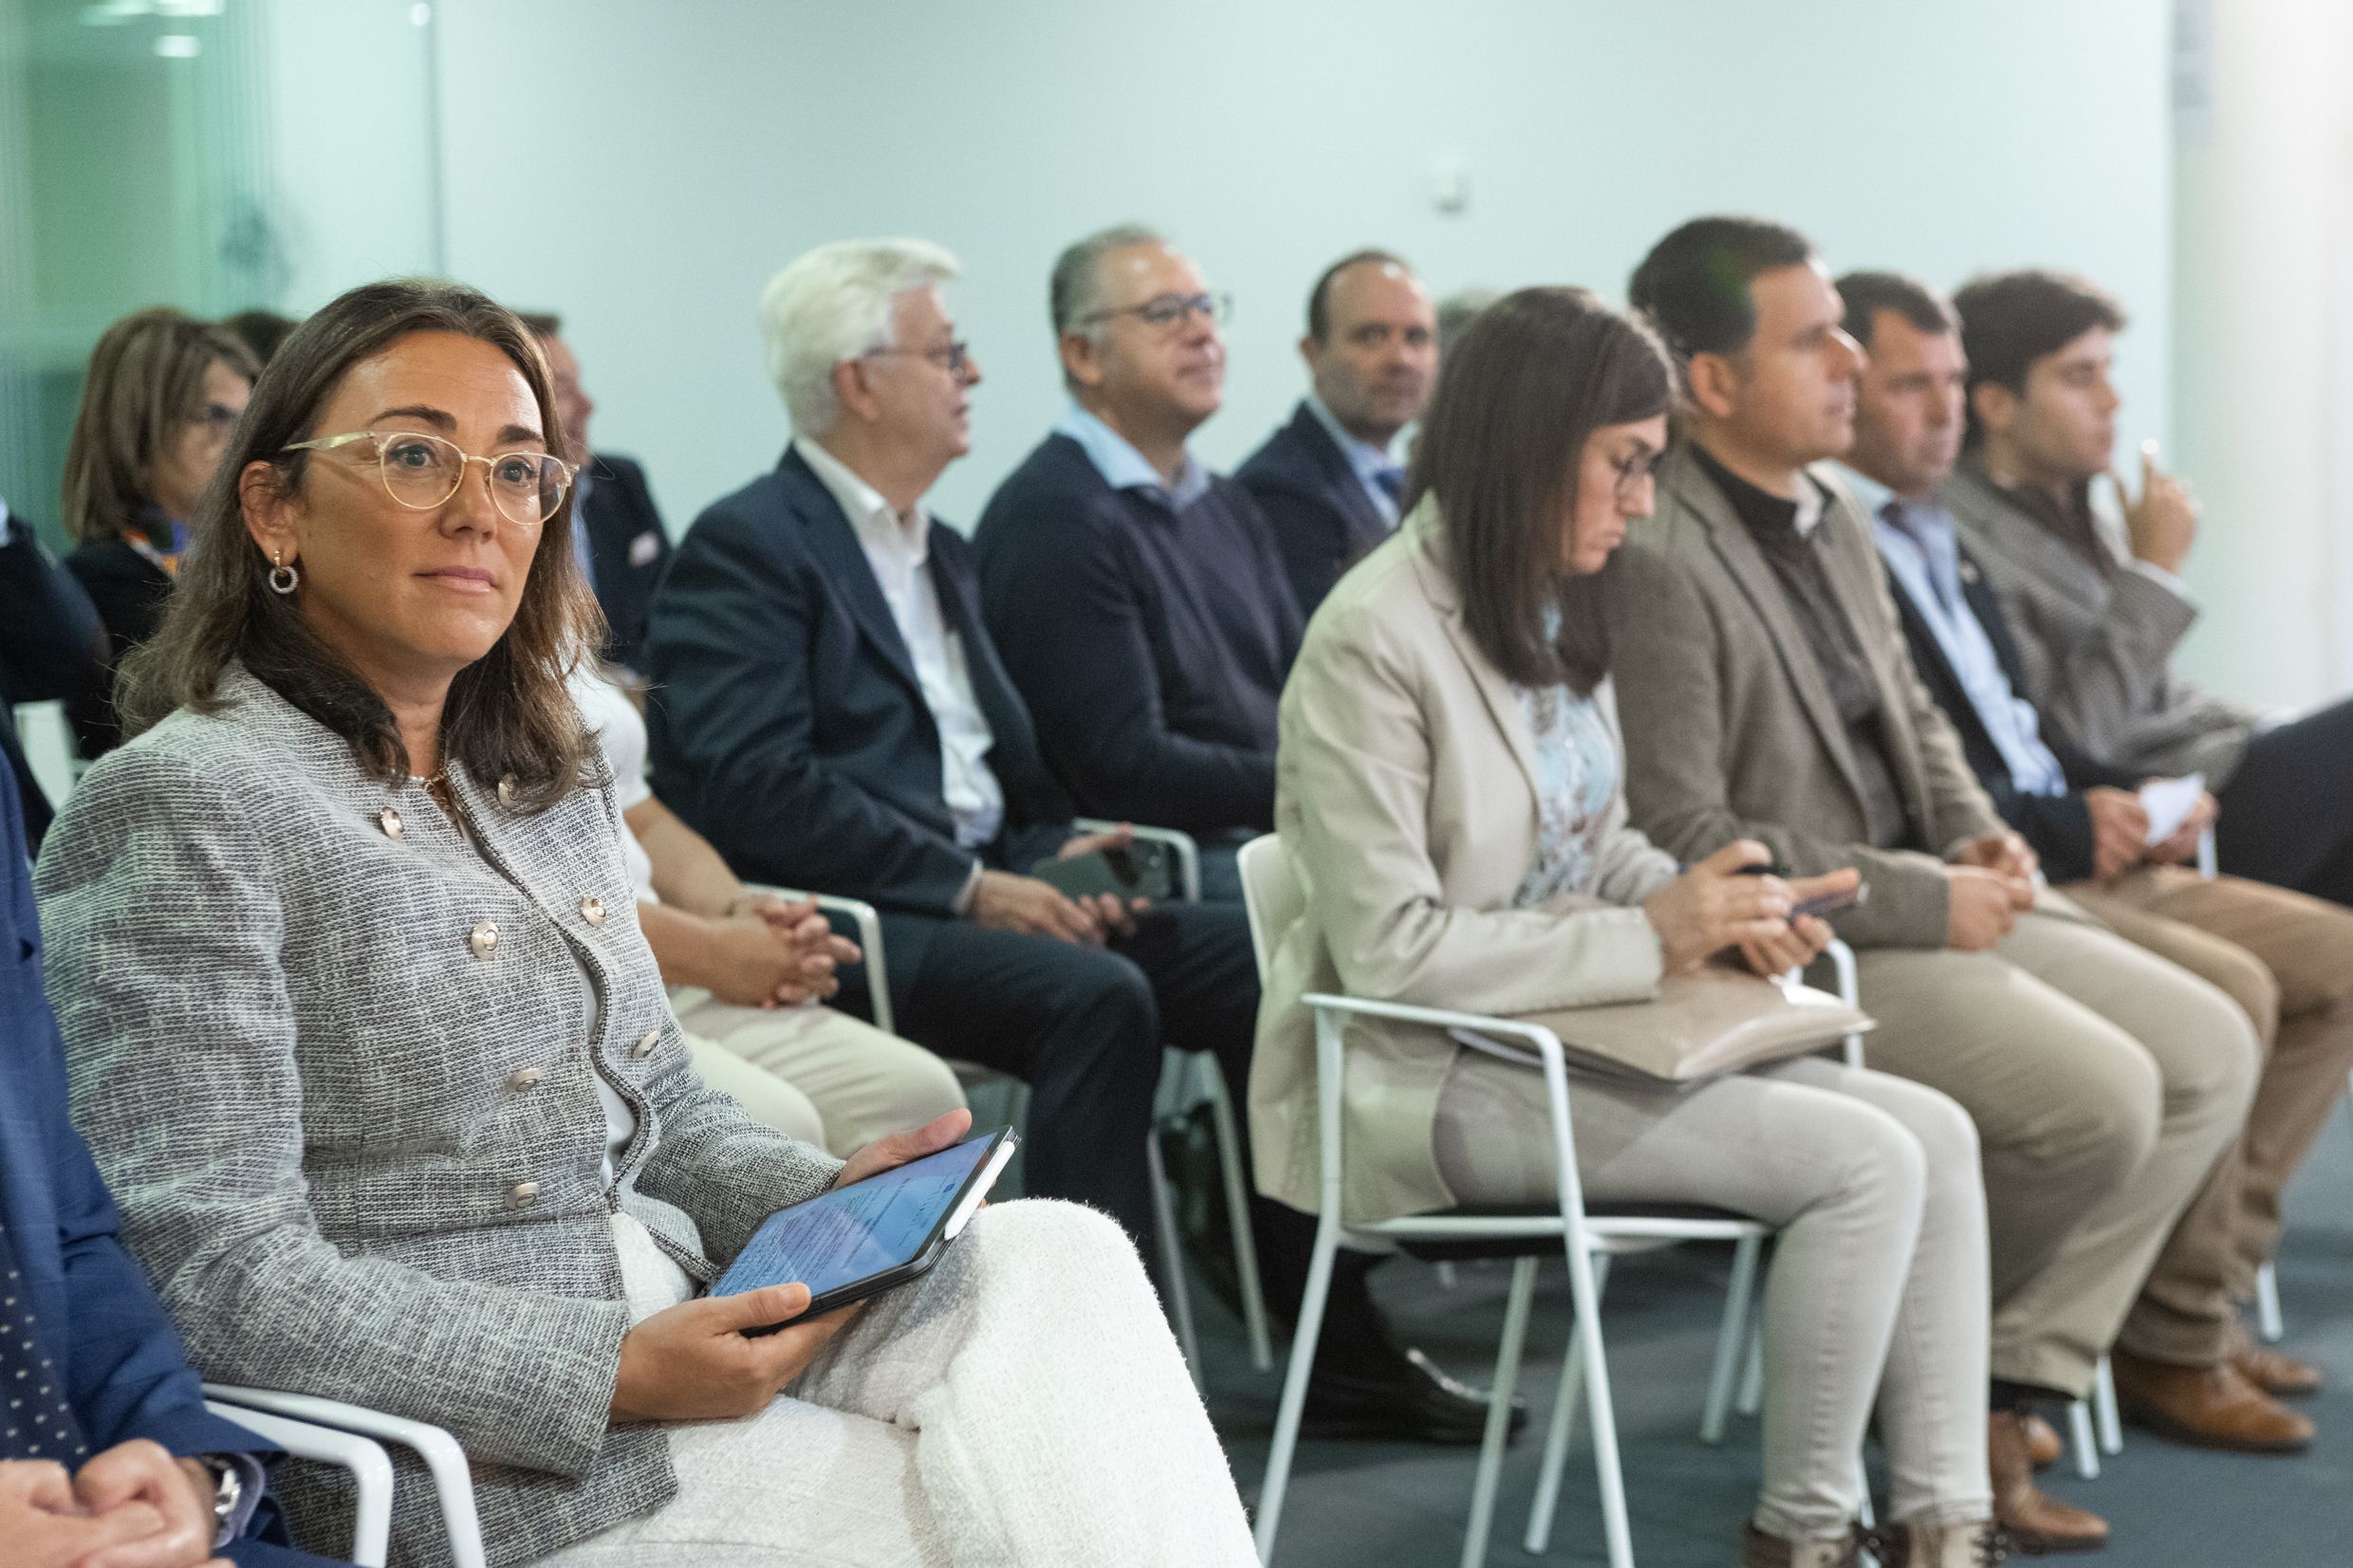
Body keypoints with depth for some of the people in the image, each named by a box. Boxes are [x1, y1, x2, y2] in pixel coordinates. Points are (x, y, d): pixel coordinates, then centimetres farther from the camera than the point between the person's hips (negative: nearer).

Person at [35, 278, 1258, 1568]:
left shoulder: (548, 783, 17)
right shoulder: (181, 810, -11)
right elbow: (216, 1275, -18)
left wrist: (821, 1202, 0)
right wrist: (613, 1376, -22)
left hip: (681, 1332, 8)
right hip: (470, 1450, -8)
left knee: (1055, 1254, -14)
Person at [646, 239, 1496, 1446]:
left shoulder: (940, 553, 23)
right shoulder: (746, 547, -6)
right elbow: (754, 782, -17)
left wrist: (1049, 853, 1)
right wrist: (969, 885, -19)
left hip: (983, 885, 8)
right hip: (843, 921, -8)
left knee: (1260, 962, -9)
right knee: (1099, 996, -33)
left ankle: (1339, 1347, -4)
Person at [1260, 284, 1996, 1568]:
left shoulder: (1554, 608, 10)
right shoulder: (1374, 641, -16)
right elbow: (1391, 947, -20)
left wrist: (1709, 908, -3)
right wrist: (1648, 941, -19)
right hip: (1435, 1074, -9)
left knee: (1936, 1135, -7)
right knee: (1863, 1164, -20)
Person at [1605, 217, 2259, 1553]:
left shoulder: (1833, 512, 11)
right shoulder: (1654, 556, -19)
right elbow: (1685, 840, -22)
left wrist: (1978, 838, 3)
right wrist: (1923, 900, -18)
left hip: (1923, 894, 10)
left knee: (2212, 1051, 1)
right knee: (2100, 1096, -23)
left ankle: (2003, 1396, 0)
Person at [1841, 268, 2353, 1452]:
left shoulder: (1933, 535, 21)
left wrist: (2123, 798, 6)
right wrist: (2059, 828, -16)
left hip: (2075, 854, 11)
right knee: (2227, 990, -26)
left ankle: (2213, 1282, 8)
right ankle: (2172, 1344, -11)